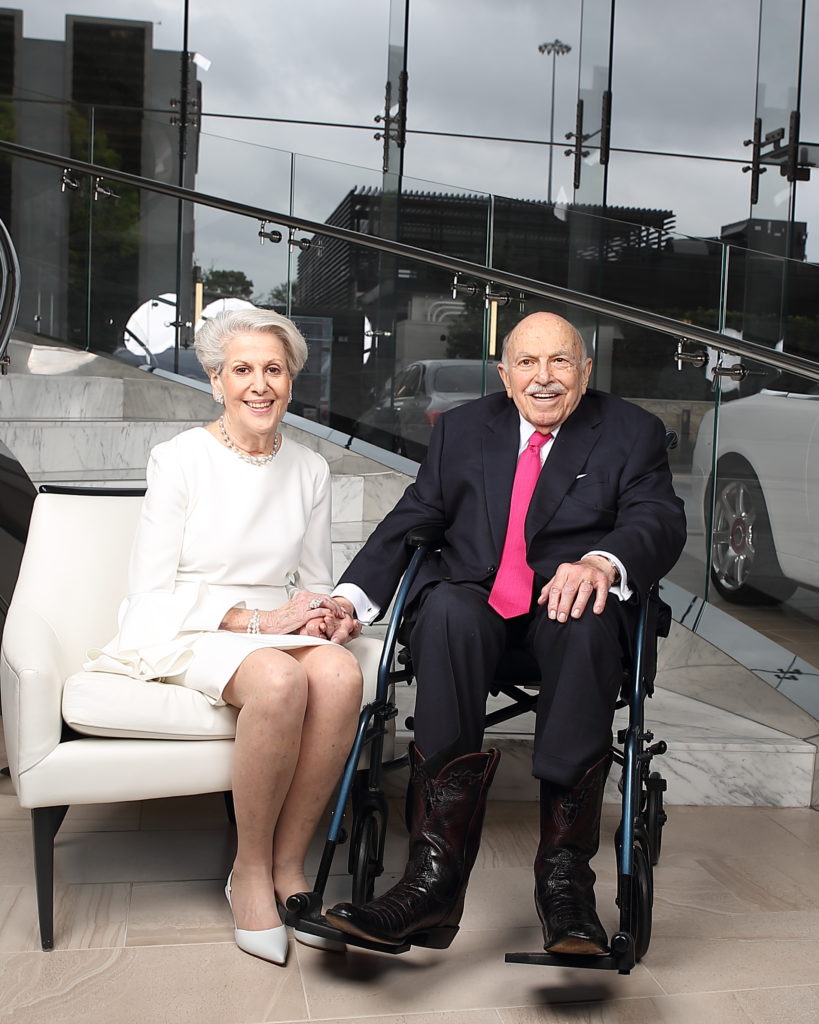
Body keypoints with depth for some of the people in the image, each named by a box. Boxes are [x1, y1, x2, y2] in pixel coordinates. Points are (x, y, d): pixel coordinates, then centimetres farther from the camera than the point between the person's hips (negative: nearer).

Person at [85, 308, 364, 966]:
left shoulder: (309, 470, 11)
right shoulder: (179, 460, -3)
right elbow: (151, 593, -7)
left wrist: (329, 615, -8)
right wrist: (257, 620, -17)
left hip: (276, 629, 4)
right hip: (184, 634, -4)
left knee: (342, 675, -31)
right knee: (280, 679, -36)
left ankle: (287, 866, -15)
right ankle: (250, 872, -15)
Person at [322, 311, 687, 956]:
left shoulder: (632, 432, 12)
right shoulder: (461, 430, 20)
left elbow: (661, 520, -5)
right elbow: (411, 520, 13)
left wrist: (603, 563, -29)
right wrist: (351, 596, -5)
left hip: (571, 601, -1)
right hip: (474, 598, 2)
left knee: (585, 625, -37)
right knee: (448, 612, -34)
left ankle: (564, 875, -33)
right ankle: (437, 871, -37)